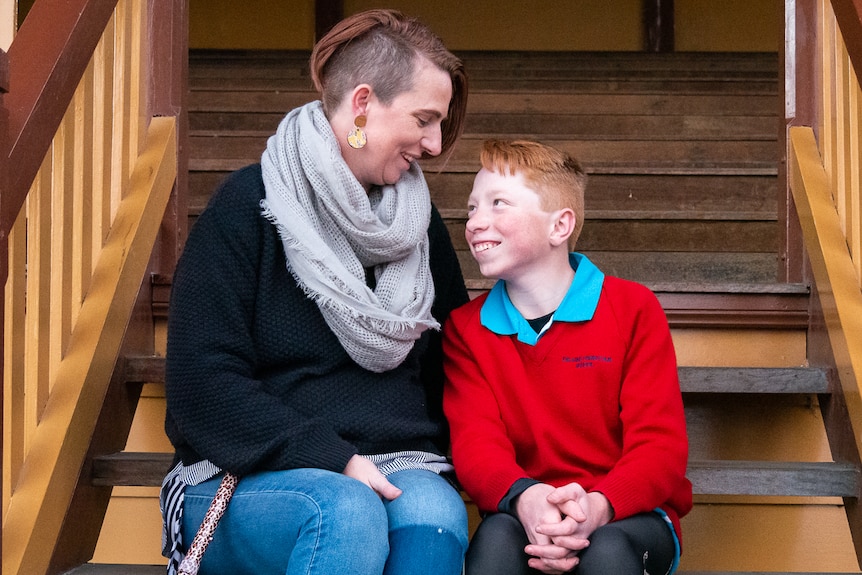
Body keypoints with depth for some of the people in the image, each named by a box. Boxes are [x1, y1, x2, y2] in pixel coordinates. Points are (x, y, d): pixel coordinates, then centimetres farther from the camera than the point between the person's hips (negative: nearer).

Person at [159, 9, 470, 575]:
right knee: (347, 513, -36)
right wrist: (332, 460, -18)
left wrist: (440, 464, 3)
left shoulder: (421, 221, 14)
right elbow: (201, 381, -11)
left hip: (397, 469, 4)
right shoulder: (248, 206, -3)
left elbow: (452, 368, 22)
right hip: (251, 479, -4)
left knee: (435, 512, -31)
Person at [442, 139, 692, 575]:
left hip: (628, 515, -1)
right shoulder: (465, 327, 6)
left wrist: (598, 506, -29)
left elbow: (660, 444, -7)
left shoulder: (633, 309, -1)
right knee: (495, 539, -32)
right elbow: (475, 441, -6)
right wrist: (524, 499, -30)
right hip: (525, 518, 1)